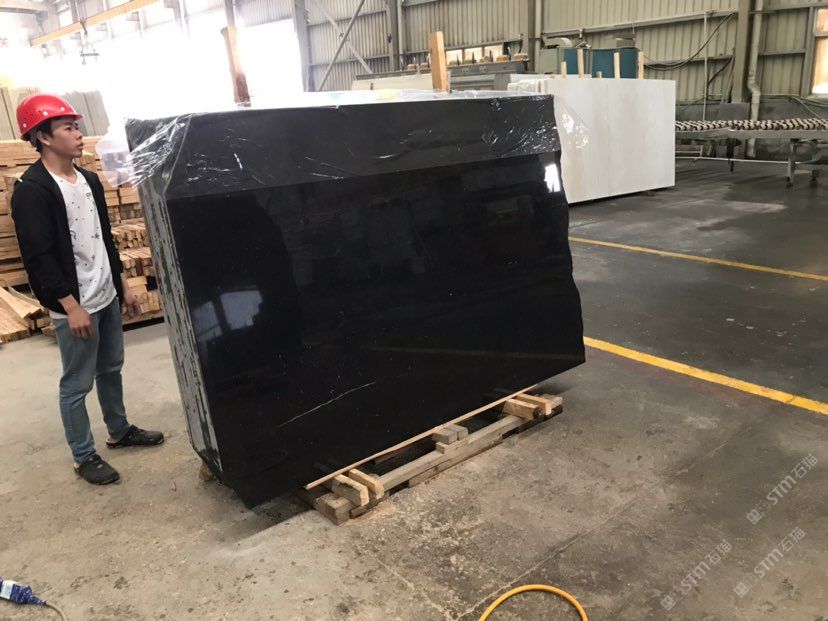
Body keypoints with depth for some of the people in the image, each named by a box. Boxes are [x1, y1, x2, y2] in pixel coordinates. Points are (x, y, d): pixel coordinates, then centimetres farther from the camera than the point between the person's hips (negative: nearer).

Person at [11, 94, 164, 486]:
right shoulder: (31, 190, -15)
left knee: (111, 369, 20)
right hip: (75, 306, -8)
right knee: (77, 384, 4)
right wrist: (71, 306, -20)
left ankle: (120, 431, 38)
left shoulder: (89, 180, 10)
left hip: (107, 297, 8)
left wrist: (123, 285, 15)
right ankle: (84, 457, 18)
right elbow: (38, 258, -18)